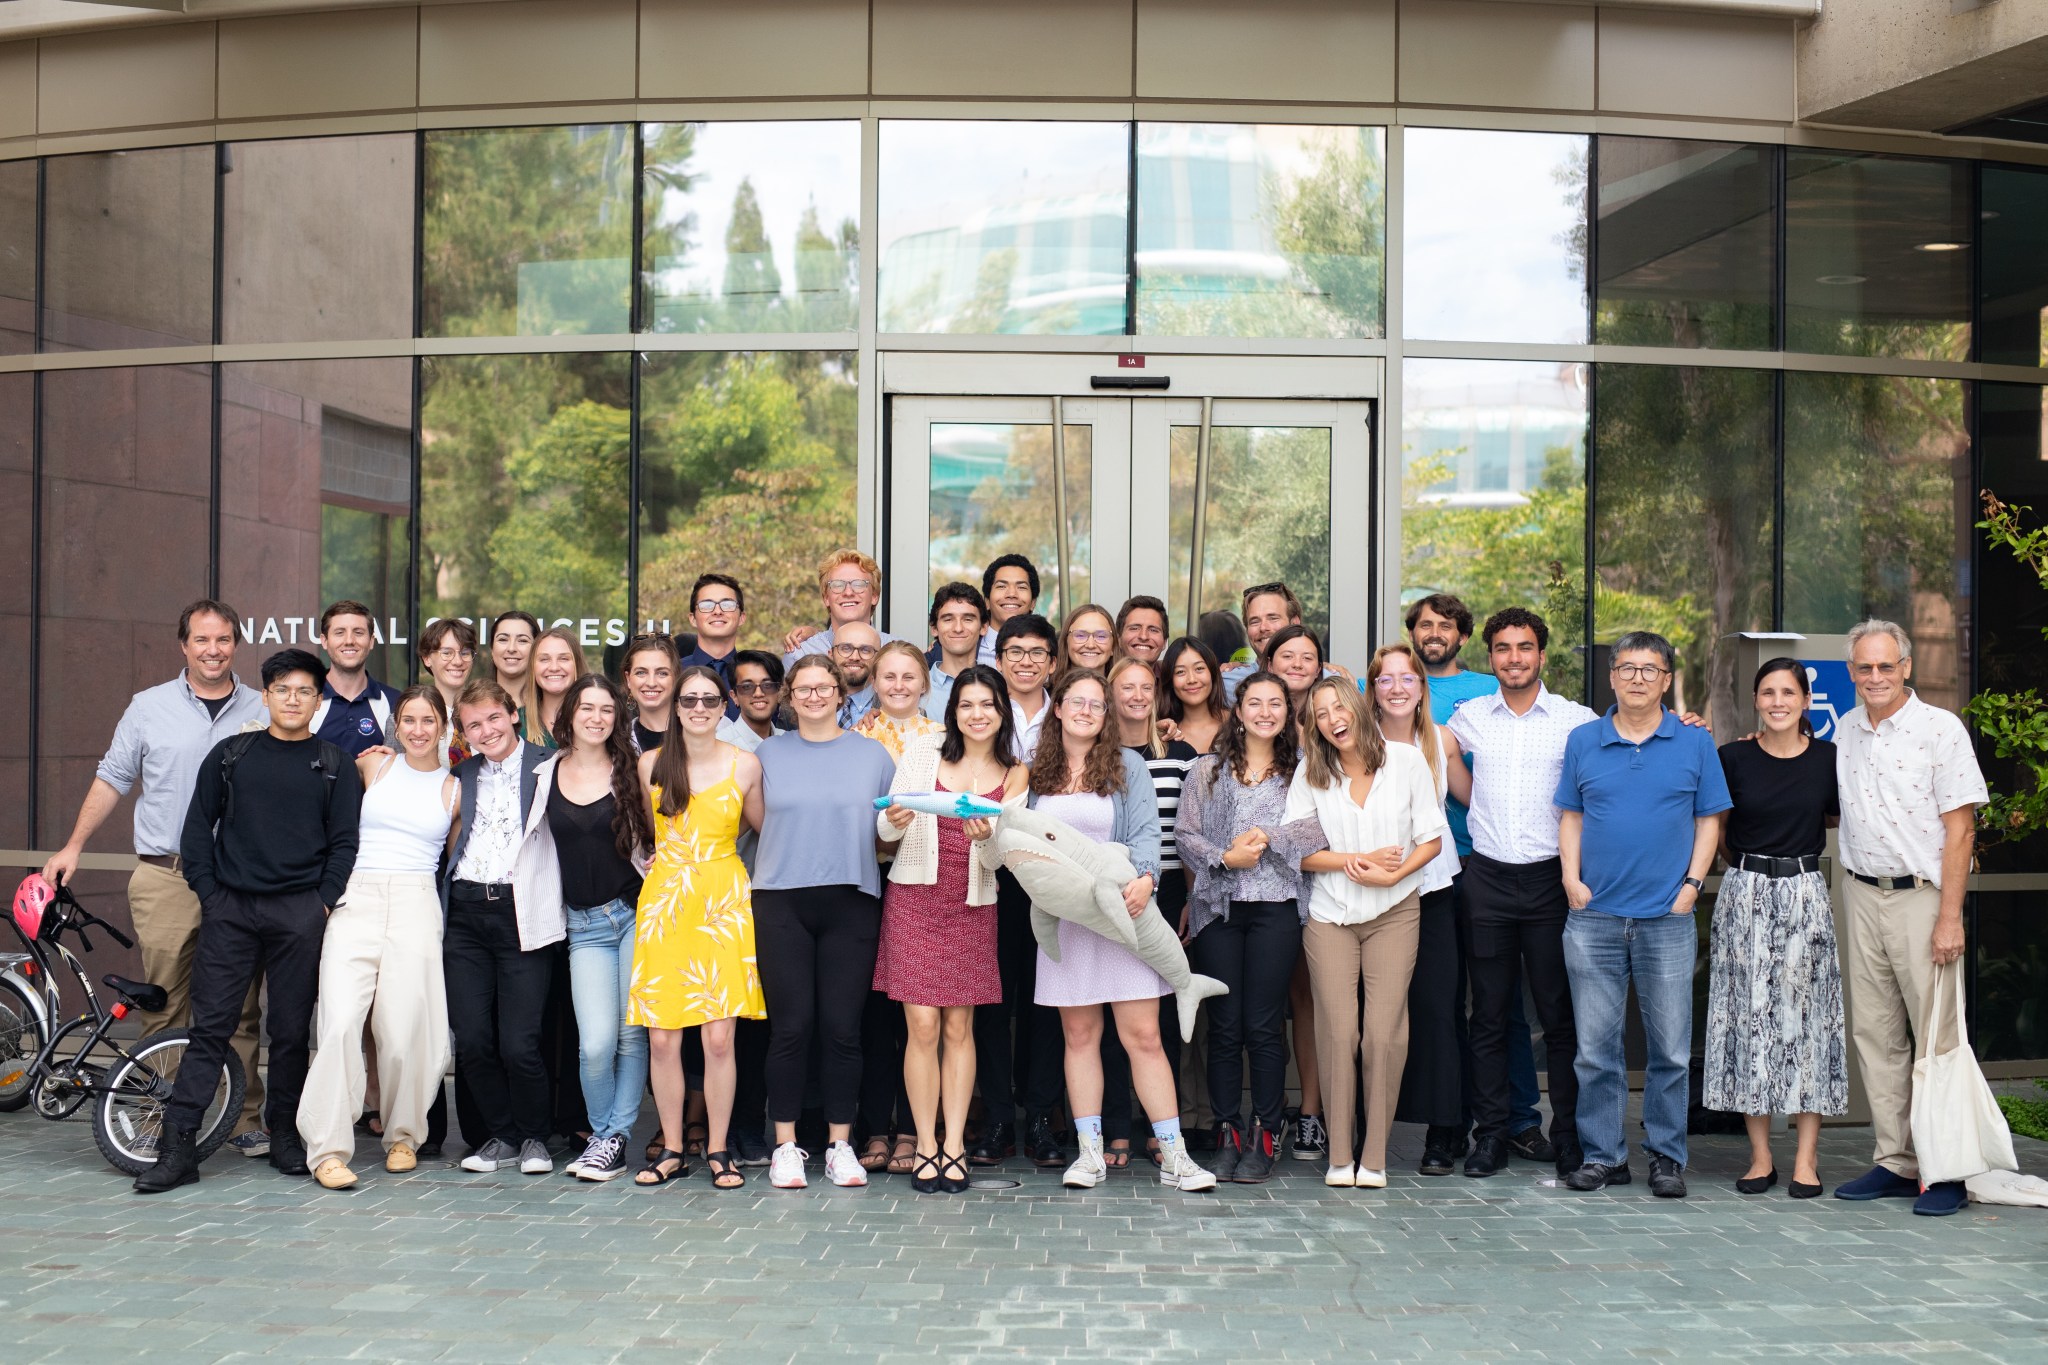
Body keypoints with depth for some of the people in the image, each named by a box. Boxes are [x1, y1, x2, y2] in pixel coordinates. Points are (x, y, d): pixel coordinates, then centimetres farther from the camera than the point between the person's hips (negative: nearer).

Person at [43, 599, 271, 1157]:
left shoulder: (264, 711, 8)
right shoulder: (149, 707, 7)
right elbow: (112, 778, 13)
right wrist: (74, 846, 10)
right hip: (164, 878, 0)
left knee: (239, 1008, 3)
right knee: (164, 1006, -1)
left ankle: (245, 1120, 9)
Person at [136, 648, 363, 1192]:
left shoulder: (334, 767, 7)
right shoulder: (230, 755, 11)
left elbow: (345, 842, 4)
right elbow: (198, 826, 11)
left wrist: (324, 902, -5)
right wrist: (208, 891, 1)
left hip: (300, 914, -1)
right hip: (230, 908, 1)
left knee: (291, 1029, 4)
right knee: (209, 1026, -2)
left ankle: (285, 1135, 17)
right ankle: (179, 1147, -1)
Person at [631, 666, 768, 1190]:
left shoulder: (745, 765, 2)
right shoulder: (651, 764, 6)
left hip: (724, 905, -1)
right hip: (663, 905, 1)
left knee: (719, 1037, -5)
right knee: (662, 1038, -1)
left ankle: (718, 1151, 8)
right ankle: (671, 1151, 13)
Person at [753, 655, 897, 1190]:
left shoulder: (872, 754, 10)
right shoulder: (768, 754, 12)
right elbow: (752, 823, 14)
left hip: (851, 901, 0)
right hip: (782, 901, 0)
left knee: (842, 1027, 0)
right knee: (791, 1026, -2)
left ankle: (840, 1145, 11)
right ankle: (786, 1147, 8)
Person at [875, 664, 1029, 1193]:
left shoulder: (1014, 774, 6)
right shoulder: (921, 751, 2)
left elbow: (997, 857, 2)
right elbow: (884, 832, 3)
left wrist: (984, 838, -20)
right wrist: (894, 821, -20)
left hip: (972, 905, 1)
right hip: (914, 896, -1)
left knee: (959, 1027, 4)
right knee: (922, 1026, -5)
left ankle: (954, 1145, 10)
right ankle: (925, 1145, 4)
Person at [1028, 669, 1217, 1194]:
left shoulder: (1127, 767, 4)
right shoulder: (1037, 772, 11)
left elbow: (1146, 830, -6)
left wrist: (1144, 877, -25)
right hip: (1063, 918, 2)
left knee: (1143, 1036, -5)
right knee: (1079, 1035, 6)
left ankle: (1174, 1155, 0)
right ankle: (1089, 1152, 12)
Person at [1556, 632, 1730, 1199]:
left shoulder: (1695, 743, 4)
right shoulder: (1583, 741, 7)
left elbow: (1709, 821, 6)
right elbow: (1570, 817, 11)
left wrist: (1691, 884, -4)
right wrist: (1572, 879, -1)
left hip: (1668, 918, -1)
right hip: (1594, 917, 1)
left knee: (1670, 1048, 4)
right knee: (1596, 1047, 5)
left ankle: (1667, 1156, 16)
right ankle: (1603, 1154, 15)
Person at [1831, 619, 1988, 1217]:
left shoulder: (1941, 729, -6)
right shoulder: (1844, 730, 11)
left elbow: (1960, 829, -9)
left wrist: (1950, 917, -14)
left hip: (1921, 897, -5)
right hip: (1861, 897, 6)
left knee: (1938, 1037, -4)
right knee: (1875, 1035, 7)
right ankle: (1895, 1163, 15)